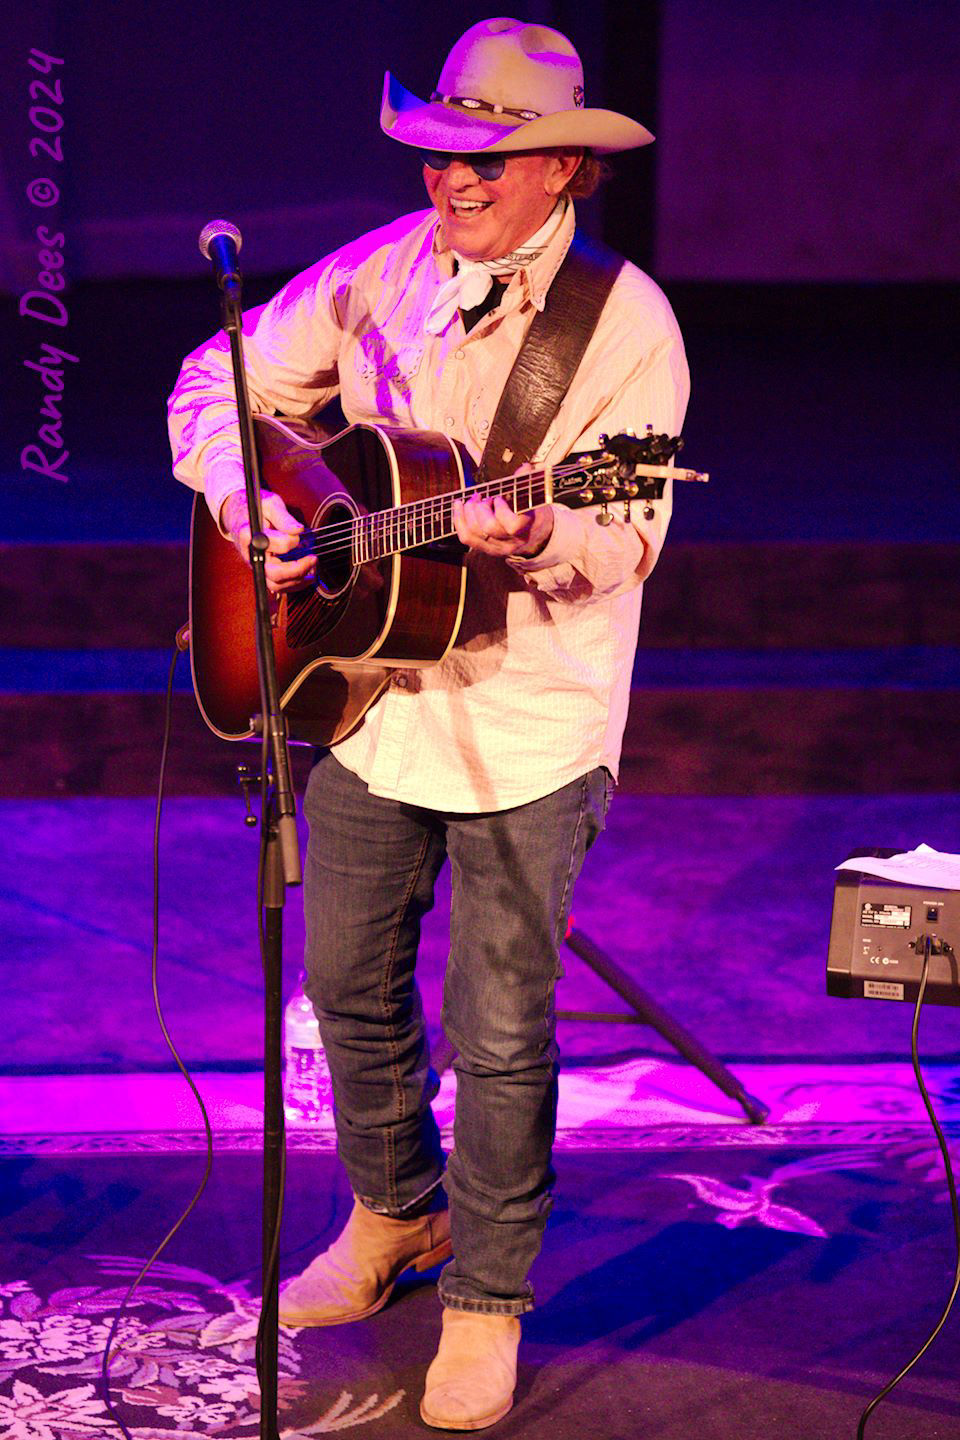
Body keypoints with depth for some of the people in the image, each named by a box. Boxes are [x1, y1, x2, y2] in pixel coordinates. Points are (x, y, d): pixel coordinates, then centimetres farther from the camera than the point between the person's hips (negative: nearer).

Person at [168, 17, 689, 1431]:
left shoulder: (627, 323, -12)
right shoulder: (378, 272, 2)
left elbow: (627, 530, -19)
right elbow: (223, 379, 10)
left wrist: (540, 534, -41)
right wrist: (239, 496, -9)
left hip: (526, 723, -5)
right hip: (367, 692, 5)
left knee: (501, 1032, 1)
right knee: (350, 981, 18)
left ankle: (489, 1298, 20)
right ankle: (395, 1214, 42)